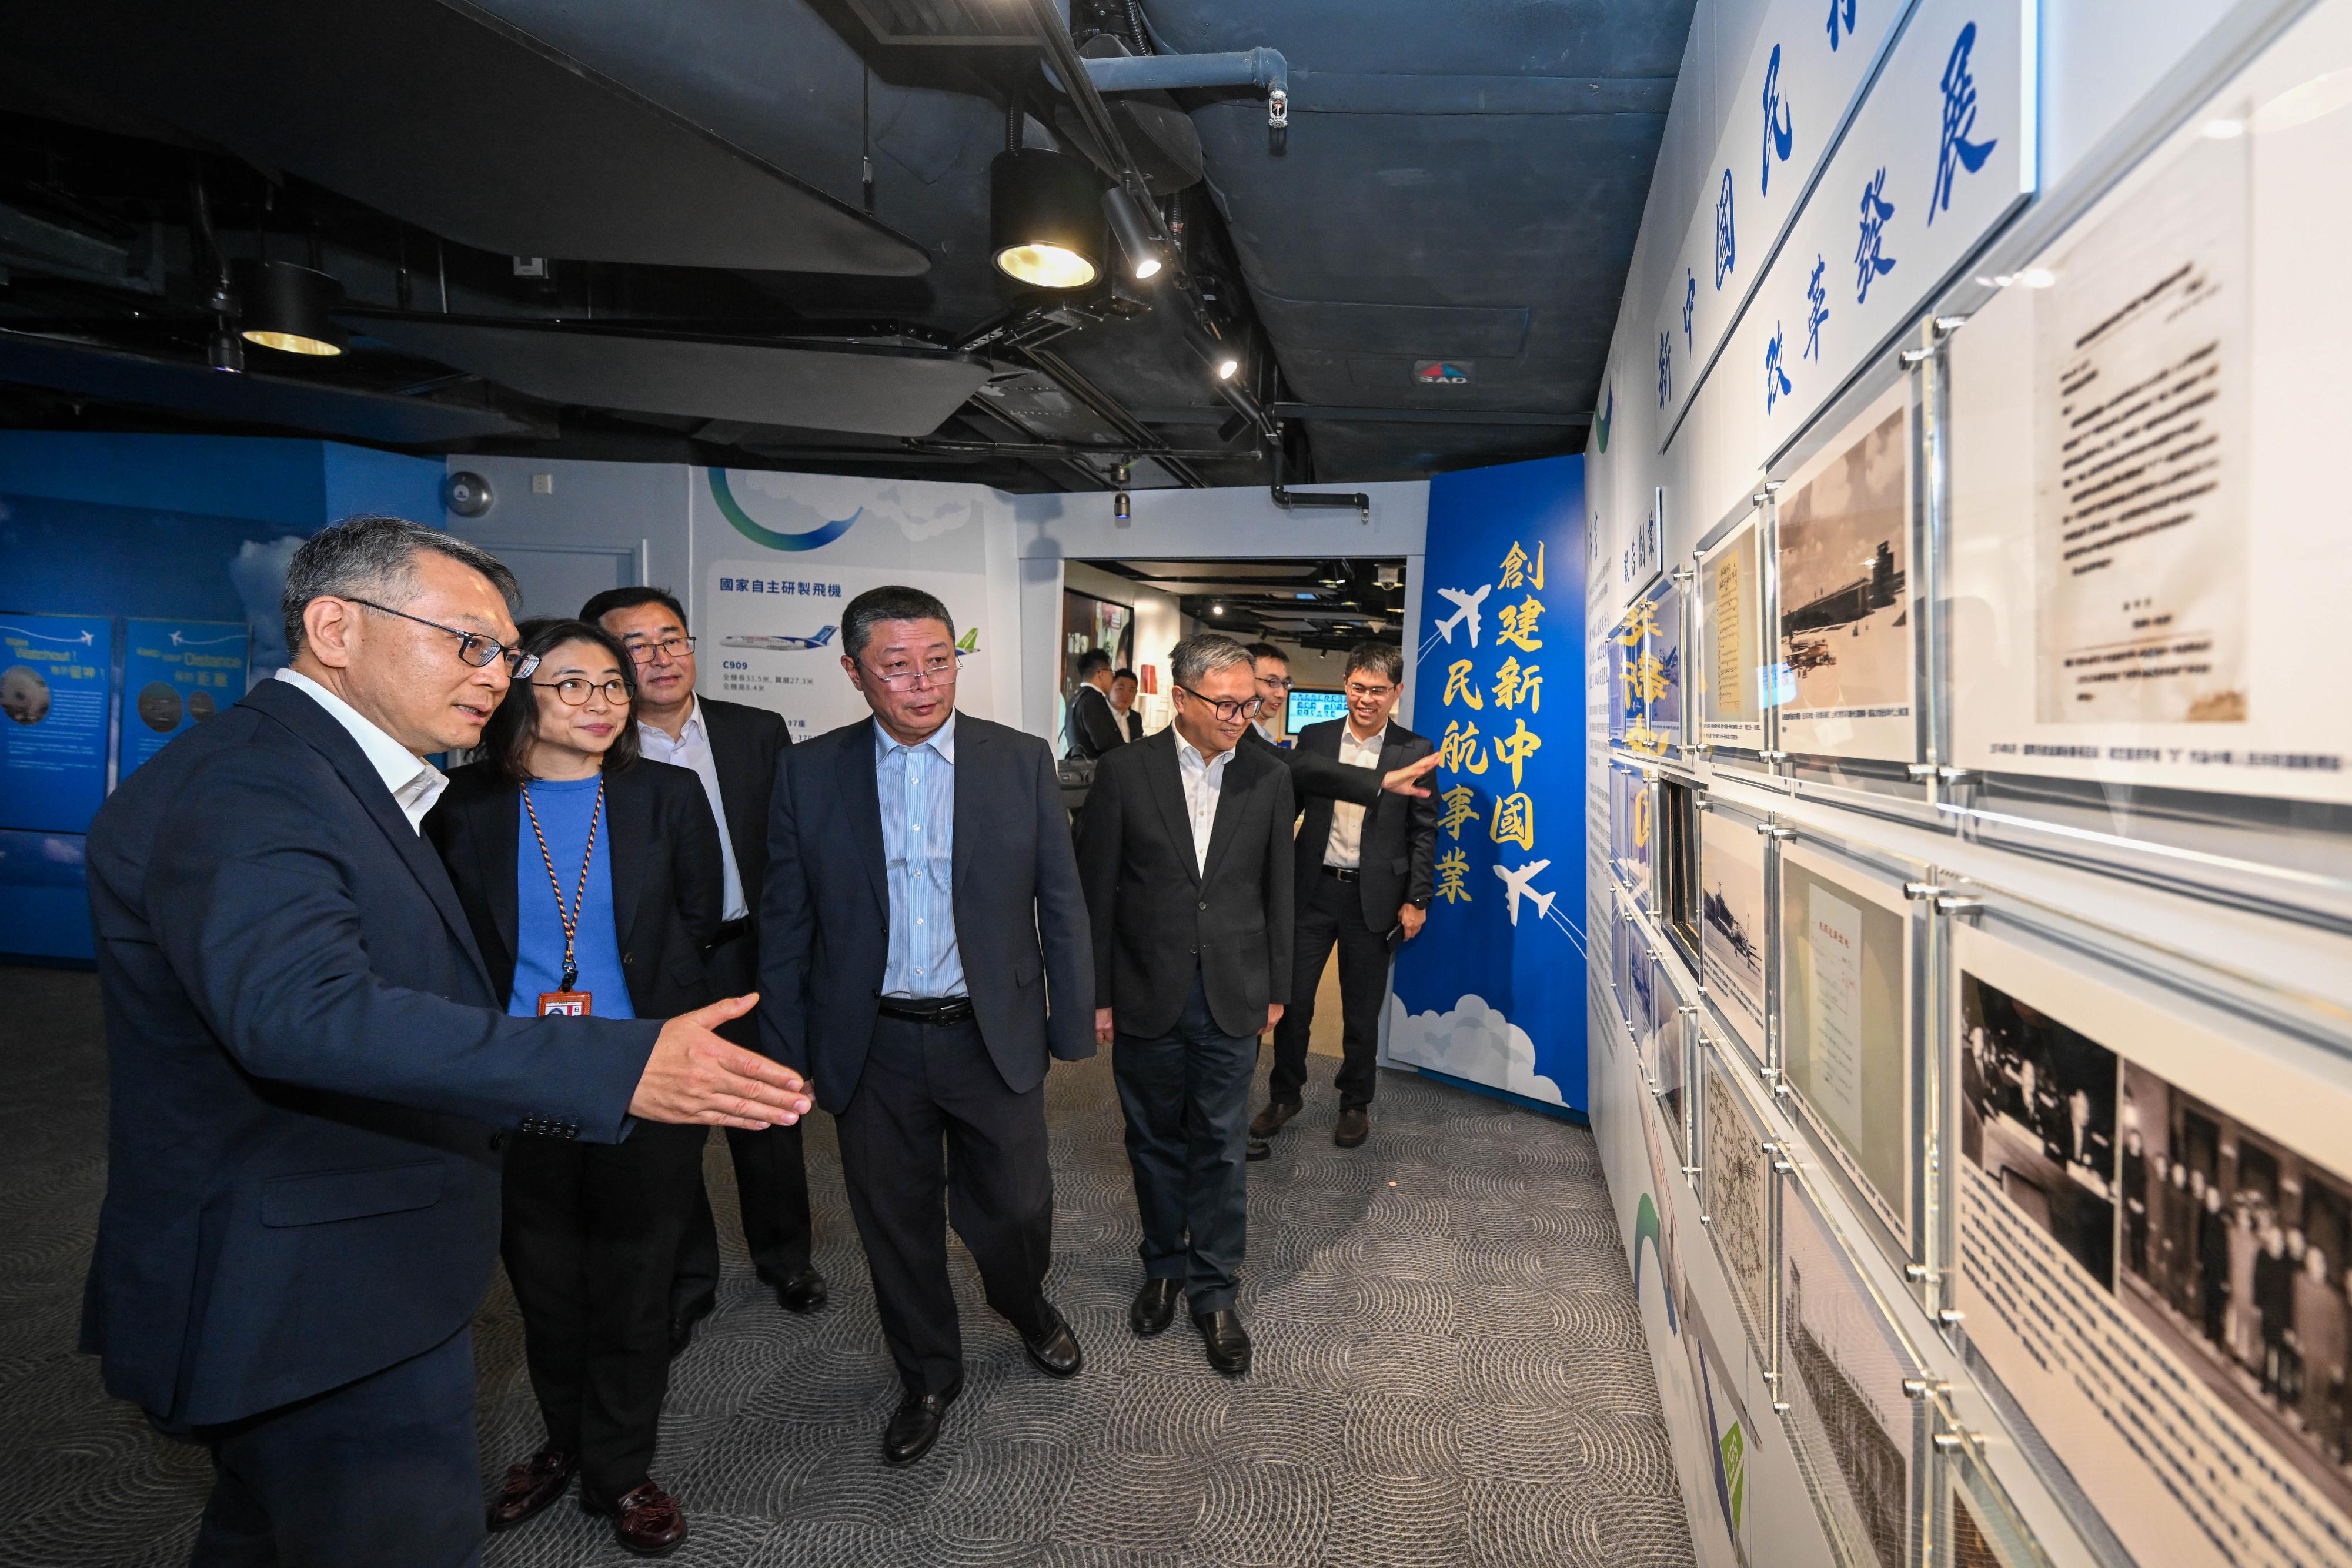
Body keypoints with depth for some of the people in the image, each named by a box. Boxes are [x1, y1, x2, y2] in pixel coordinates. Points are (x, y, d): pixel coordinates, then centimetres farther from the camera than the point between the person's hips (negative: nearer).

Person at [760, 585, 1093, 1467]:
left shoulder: (1022, 762, -4)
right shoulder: (810, 772, -3)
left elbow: (1061, 903, 0)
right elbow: (785, 923, 1)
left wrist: (1073, 1025, 0)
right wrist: (785, 1053, 1)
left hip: (993, 1039, 0)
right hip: (873, 1047, 1)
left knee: (1015, 1210, 12)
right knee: (896, 1228, 15)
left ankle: (1027, 1305, 48)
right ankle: (929, 1378, 41)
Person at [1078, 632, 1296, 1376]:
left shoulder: (1269, 779, -1)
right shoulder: (1124, 770, -7)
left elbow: (1276, 891, 6)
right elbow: (1096, 890, -4)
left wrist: (1275, 988, 7)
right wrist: (1096, 995, -3)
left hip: (1231, 998, 1)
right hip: (1147, 999, 0)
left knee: (1220, 1147, 8)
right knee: (1155, 1141, 15)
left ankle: (1212, 1288, 25)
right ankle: (1163, 1266, 36)